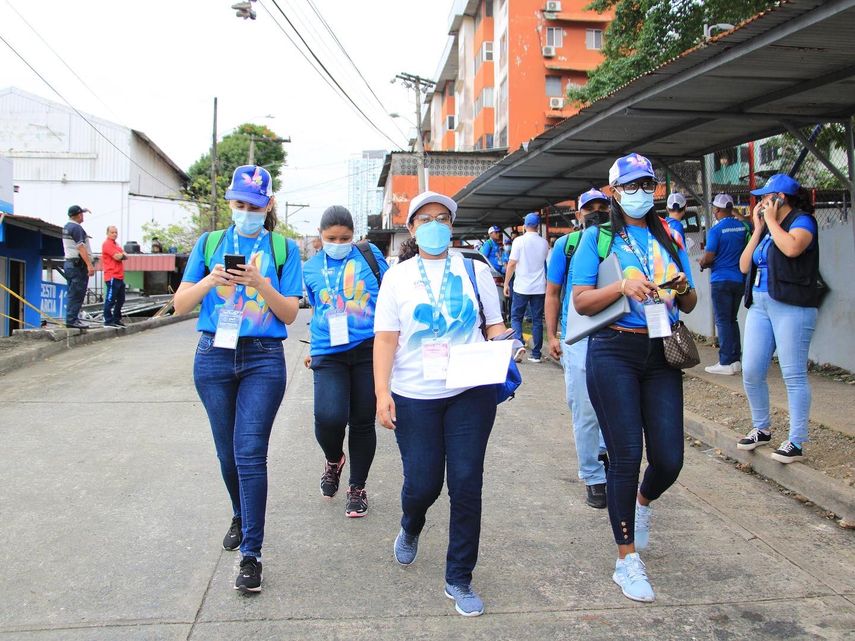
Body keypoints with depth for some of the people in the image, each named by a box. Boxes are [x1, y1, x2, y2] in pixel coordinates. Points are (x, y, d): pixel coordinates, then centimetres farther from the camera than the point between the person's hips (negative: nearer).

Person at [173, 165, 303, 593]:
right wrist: (210, 280, -15)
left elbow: (290, 314, -2)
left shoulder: (283, 248, 4)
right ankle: (240, 517, 40)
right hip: (213, 356, 3)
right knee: (227, 451, 14)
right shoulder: (209, 243, 8)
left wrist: (259, 283, -17)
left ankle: (251, 554, -1)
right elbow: (180, 305, 3)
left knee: (250, 453, -9)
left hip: (263, 358, -3)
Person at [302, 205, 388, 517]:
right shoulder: (310, 268, 9)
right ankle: (333, 459, 19)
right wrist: (314, 349, 22)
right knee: (329, 417, -17)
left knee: (363, 421, 6)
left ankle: (357, 487, 27)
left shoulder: (369, 254, 3)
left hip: (369, 349, -1)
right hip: (328, 354, 1)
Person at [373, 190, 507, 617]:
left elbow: (494, 326, 10)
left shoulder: (475, 271, 8)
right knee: (422, 484, 3)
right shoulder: (397, 276, 6)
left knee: (466, 484, 0)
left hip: (471, 392, 1)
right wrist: (382, 393, -9)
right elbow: (386, 338, 0)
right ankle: (410, 530, 41)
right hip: (414, 396, 0)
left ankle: (459, 580, 18)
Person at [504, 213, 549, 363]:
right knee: (537, 320, 7)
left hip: (522, 287, -3)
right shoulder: (544, 242, 4)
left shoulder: (519, 241, -7)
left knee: (516, 317, 9)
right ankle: (536, 354, 8)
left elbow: (512, 263, -9)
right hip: (539, 287, 3)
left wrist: (506, 283, -3)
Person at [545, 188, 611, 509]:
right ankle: (593, 477, 15)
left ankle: (604, 449, 36)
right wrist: (552, 335, 1)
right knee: (585, 409, 1)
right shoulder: (565, 245, 5)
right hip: (579, 337, -2)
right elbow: (553, 293, 7)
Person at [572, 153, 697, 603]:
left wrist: (682, 289, -8)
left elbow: (689, 305, 14)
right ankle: (627, 560, 13)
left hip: (662, 353, 4)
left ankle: (643, 501, 38)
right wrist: (623, 285, -21)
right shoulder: (597, 237, 2)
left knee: (669, 459, 1)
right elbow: (581, 301, -6)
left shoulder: (669, 236, 12)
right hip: (614, 352, -3)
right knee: (626, 455, -3)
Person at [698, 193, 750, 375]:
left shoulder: (716, 230, -13)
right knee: (732, 319, 15)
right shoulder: (743, 226, 5)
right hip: (740, 279, 6)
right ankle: (736, 360, 15)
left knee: (723, 321, -2)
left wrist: (701, 263, 6)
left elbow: (708, 258, -15)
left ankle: (726, 363, -2)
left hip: (721, 280, -6)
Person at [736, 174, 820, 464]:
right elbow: (744, 265, 11)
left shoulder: (802, 220, -3)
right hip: (760, 306, 8)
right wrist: (758, 228, 8)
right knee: (751, 372, 6)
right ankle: (761, 428, 23)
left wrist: (771, 220, -10)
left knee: (794, 375, -4)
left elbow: (792, 247, -26)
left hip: (791, 307, -7)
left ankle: (796, 442, 4)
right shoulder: (767, 227, 18)